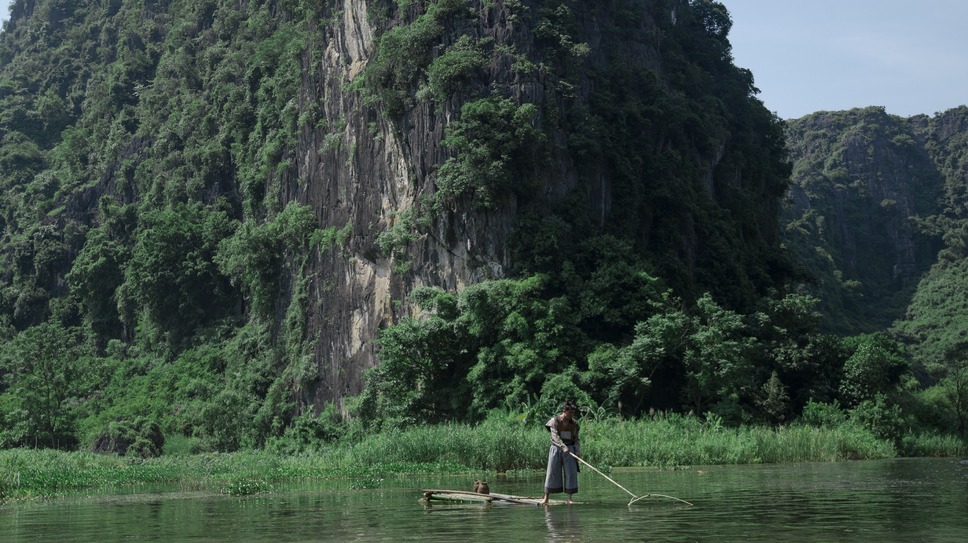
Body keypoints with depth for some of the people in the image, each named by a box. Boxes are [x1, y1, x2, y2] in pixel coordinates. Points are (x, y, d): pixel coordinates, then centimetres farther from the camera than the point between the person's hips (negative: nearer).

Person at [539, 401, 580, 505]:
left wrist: (577, 453, -1)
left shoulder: (574, 423, 6)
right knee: (552, 473, -1)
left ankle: (569, 498, 4)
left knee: (571, 473, -2)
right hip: (556, 449, -3)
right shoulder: (555, 421, -6)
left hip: (569, 450, 3)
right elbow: (555, 436, -17)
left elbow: (576, 440, 11)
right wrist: (563, 446, -30)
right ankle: (546, 497, 5)